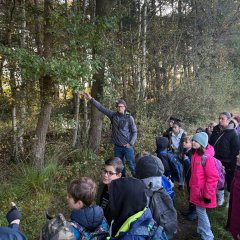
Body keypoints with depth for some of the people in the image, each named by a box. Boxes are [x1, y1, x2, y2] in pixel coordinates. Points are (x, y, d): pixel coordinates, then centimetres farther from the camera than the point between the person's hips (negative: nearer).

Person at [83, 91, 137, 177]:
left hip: (127, 146, -3)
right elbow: (101, 107, 1)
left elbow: (134, 132, 0)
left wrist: (130, 143, -12)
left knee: (132, 166, -4)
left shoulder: (129, 118, -4)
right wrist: (91, 98, -5)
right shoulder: (113, 115, 2)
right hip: (117, 147, 3)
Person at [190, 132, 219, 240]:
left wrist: (207, 194, -18)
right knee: (200, 211, 21)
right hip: (196, 190, 7)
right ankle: (201, 231, 39)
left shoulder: (207, 157, -24)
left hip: (202, 191, -7)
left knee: (201, 212, 5)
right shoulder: (195, 154, 2)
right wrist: (191, 185, 17)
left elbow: (213, 177, -22)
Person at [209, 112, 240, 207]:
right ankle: (220, 198, 35)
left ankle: (229, 201, 27)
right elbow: (210, 143, 12)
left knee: (230, 181, 11)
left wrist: (232, 162, -16)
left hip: (228, 163, -5)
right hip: (217, 161, 5)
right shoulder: (216, 129, 2)